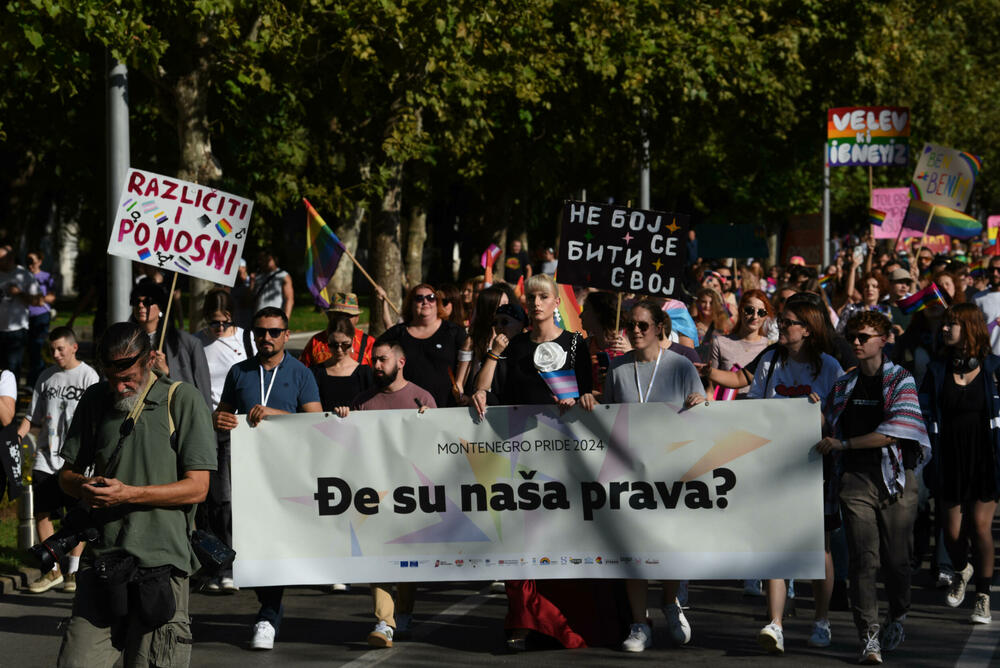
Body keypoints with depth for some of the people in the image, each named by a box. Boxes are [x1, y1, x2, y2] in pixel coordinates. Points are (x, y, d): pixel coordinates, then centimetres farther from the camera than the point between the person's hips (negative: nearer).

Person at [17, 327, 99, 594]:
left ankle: (73, 571, 12)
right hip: (46, 459, 5)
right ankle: (53, 570, 12)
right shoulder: (47, 377, 12)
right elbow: (34, 417, 17)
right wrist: (17, 437, 2)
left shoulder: (88, 376, -2)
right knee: (41, 514, 1)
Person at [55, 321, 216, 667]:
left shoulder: (183, 401, -2)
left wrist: (129, 494, -15)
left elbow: (197, 487, -5)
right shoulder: (95, 400, 13)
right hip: (101, 559, 4)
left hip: (160, 561, -4)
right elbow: (67, 473, 19)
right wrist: (84, 486, -6)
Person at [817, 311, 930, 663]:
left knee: (896, 560, 2)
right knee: (863, 559, -9)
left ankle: (897, 618, 28)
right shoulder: (843, 385, 13)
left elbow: (893, 432, -11)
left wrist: (843, 444, -11)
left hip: (896, 478, -2)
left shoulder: (900, 381, 0)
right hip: (856, 479, 2)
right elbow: (830, 424, 25)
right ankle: (869, 637, -11)